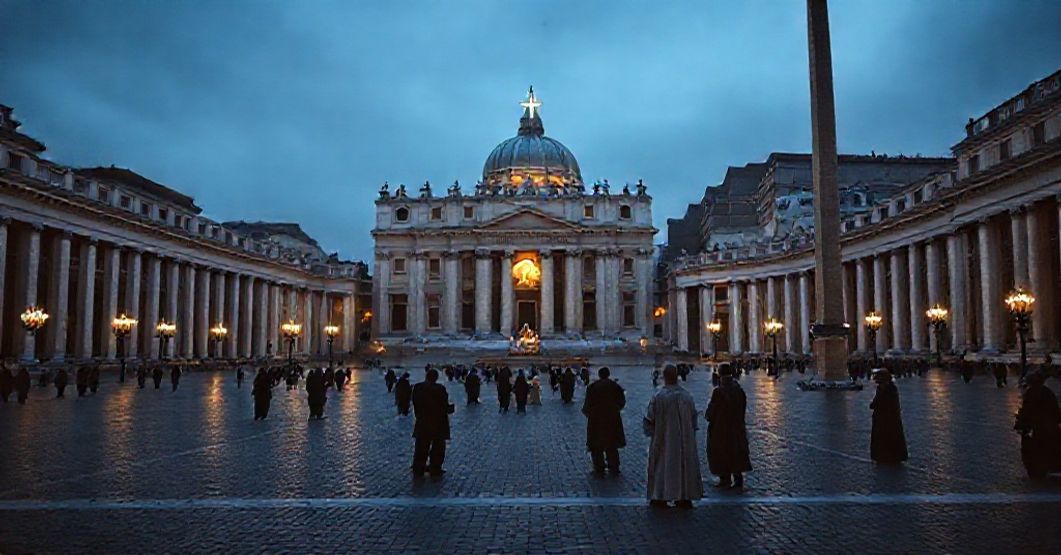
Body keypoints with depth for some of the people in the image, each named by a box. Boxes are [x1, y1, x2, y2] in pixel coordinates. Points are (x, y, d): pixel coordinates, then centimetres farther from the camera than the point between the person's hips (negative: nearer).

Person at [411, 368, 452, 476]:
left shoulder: (417, 387, -4)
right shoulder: (440, 388, -17)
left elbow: (415, 404, 2)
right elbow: (444, 405, -13)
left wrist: (419, 416, 13)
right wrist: (450, 408, 8)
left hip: (422, 422, 4)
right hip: (438, 423, -4)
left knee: (421, 447, 13)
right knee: (437, 447, 10)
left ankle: (418, 469, 17)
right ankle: (435, 469, 12)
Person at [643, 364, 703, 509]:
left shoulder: (658, 397, -16)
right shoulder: (687, 396, -3)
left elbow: (649, 420, -10)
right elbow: (694, 418, 7)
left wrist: (650, 432, 10)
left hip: (663, 439, -3)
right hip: (684, 439, 3)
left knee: (662, 464, 8)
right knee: (684, 463, 12)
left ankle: (661, 498, 10)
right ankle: (685, 497, 16)